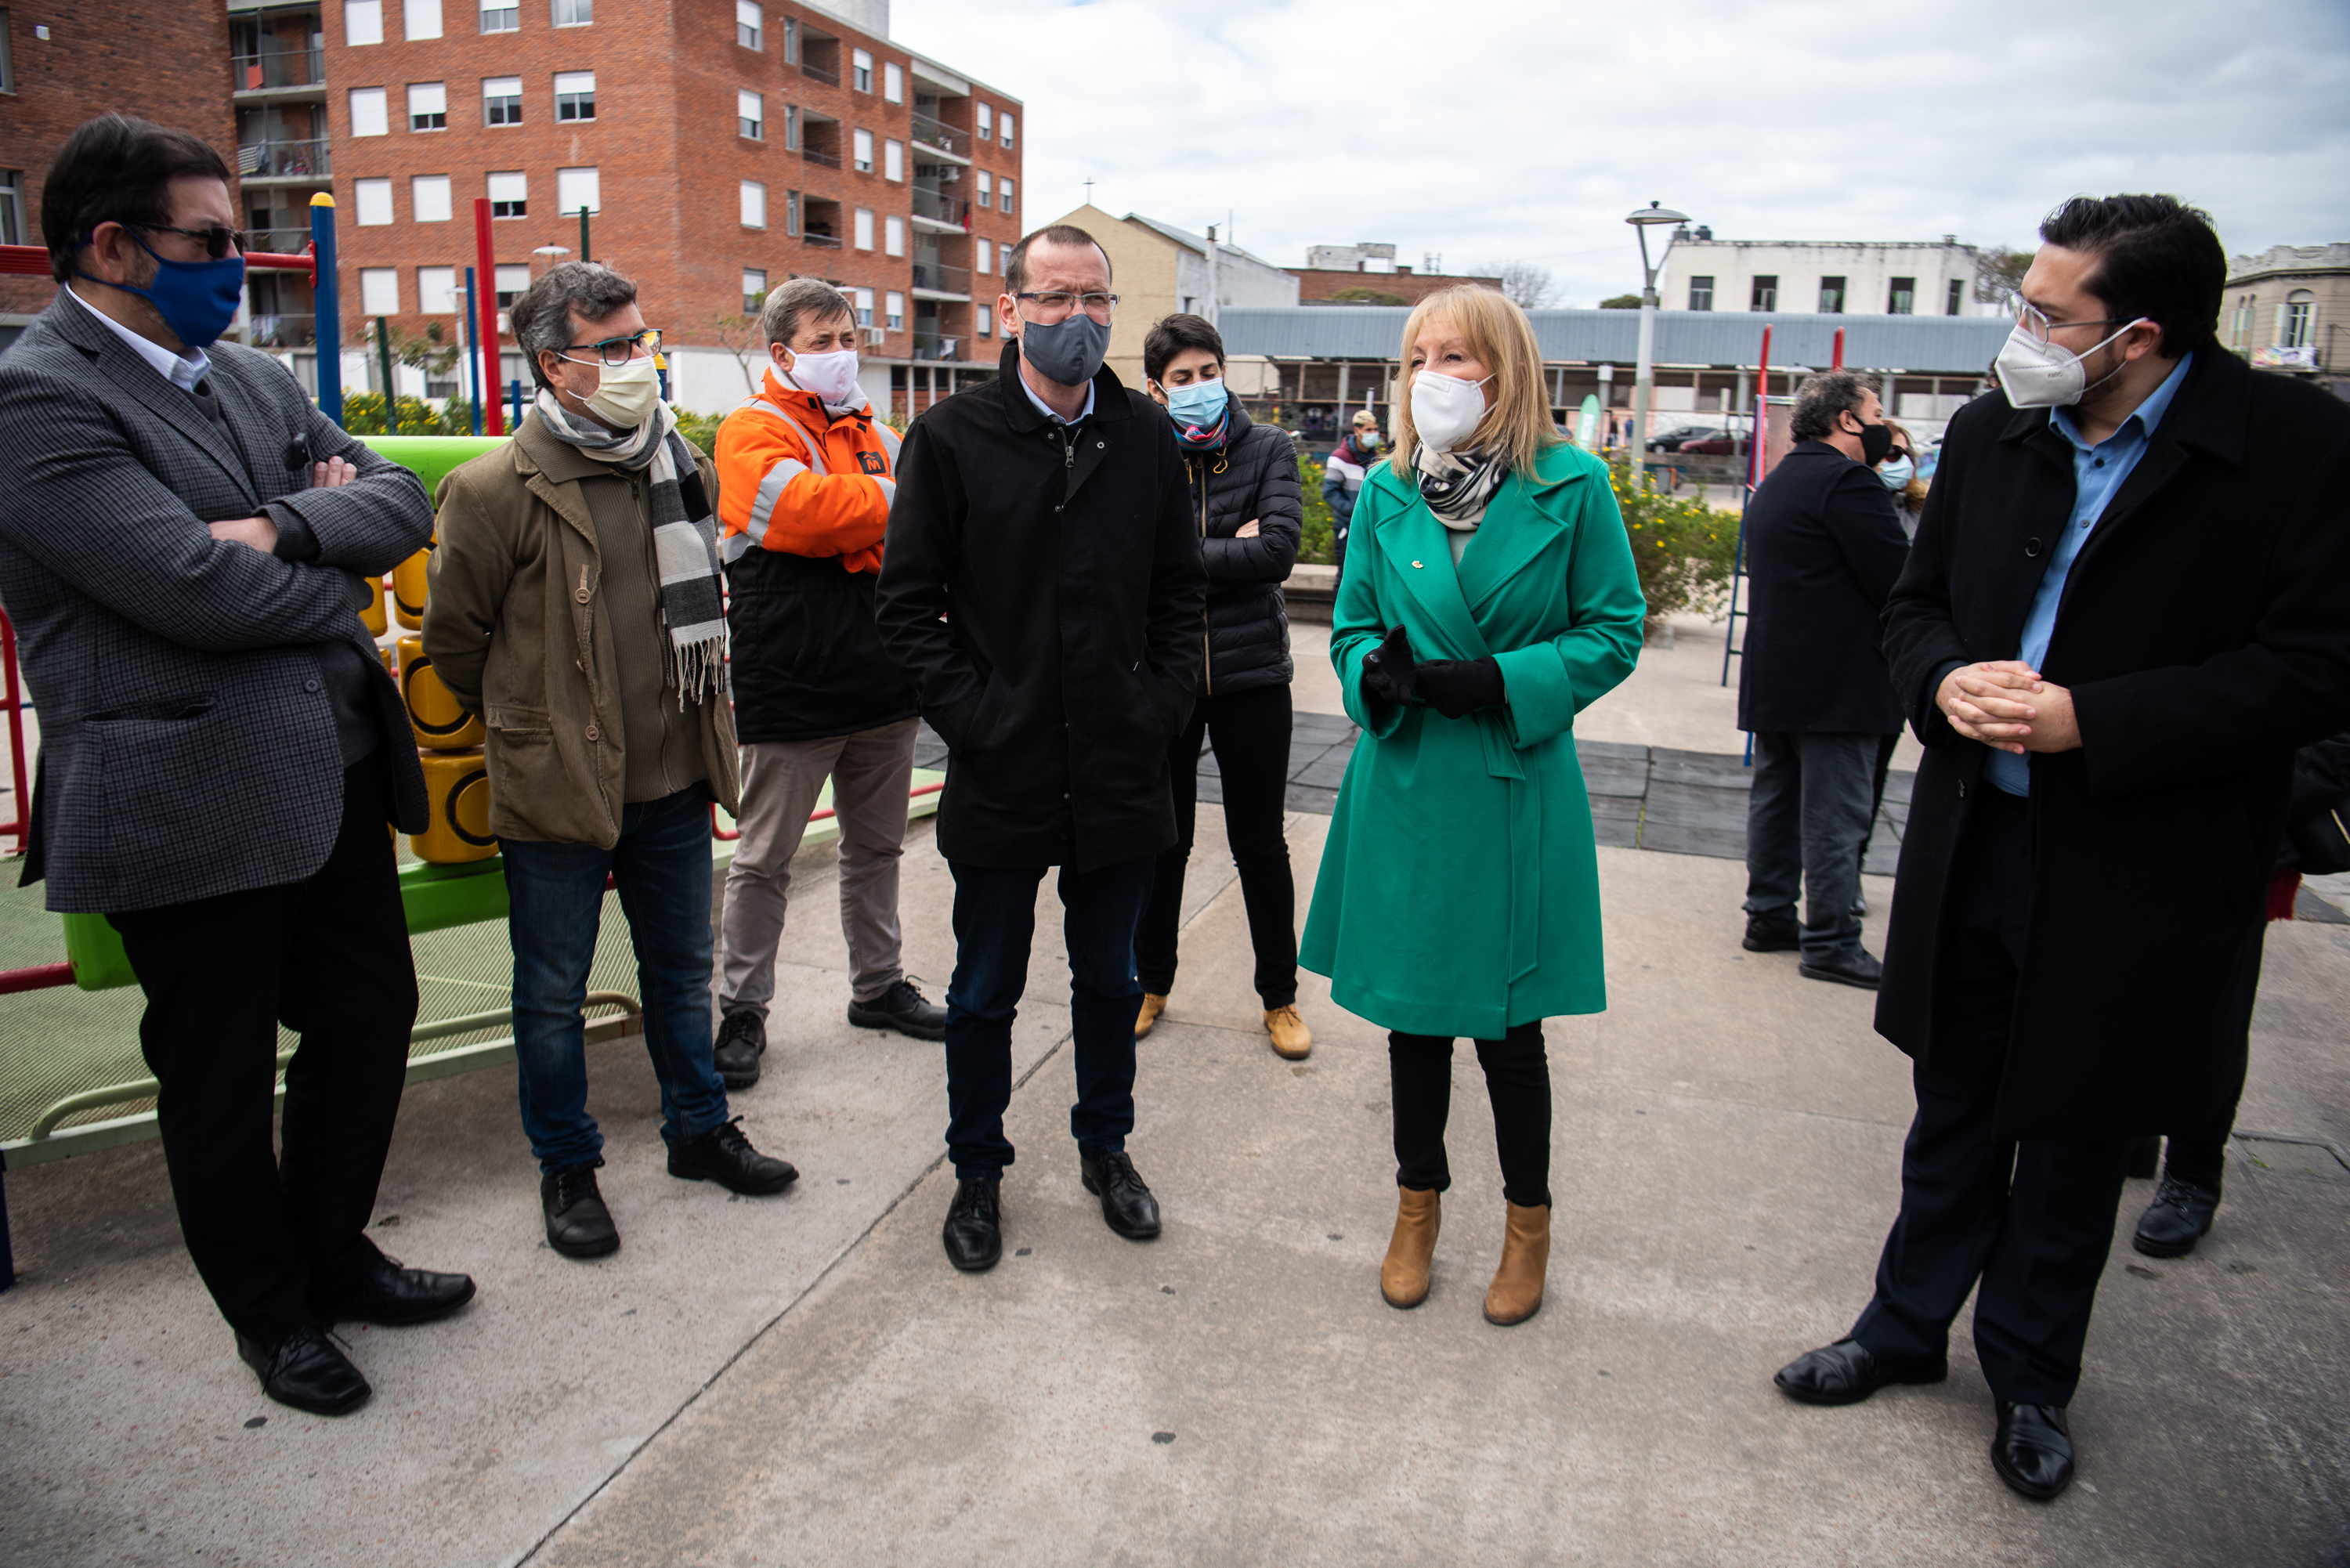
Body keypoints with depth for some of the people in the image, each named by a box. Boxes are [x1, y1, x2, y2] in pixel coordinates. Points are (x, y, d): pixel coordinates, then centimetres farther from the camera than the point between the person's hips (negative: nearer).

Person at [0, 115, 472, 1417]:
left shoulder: (255, 379, 11)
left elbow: (402, 503, 4)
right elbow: (198, 590, -23)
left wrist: (285, 526, -15)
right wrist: (334, 558, -5)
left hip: (331, 772, 8)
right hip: (193, 802, -7)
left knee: (371, 1013, 17)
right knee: (219, 1078, 10)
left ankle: (334, 1256, 39)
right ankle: (270, 1310, 32)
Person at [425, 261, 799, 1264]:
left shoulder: (683, 470, 5)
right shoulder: (496, 489, -14)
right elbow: (453, 637, -4)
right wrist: (532, 728, 6)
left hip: (673, 783, 5)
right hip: (556, 795, -5)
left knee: (681, 971, 19)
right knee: (552, 994, 10)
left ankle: (699, 1131, 37)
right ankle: (566, 1170, 29)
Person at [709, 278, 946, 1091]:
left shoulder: (875, 434, 15)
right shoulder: (754, 432, -6)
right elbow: (803, 511, -24)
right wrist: (895, 502, -14)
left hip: (883, 683, 6)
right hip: (790, 687, -6)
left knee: (876, 845, 18)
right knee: (765, 858, 4)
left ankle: (878, 985, 33)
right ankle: (743, 1009, 18)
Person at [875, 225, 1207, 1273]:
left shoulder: (1147, 437, 4)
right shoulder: (951, 438, -5)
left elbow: (1182, 589, 9)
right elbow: (908, 605, -5)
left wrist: (1163, 704, -3)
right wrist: (975, 717, -12)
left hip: (1123, 774, 3)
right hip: (1000, 779, -2)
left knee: (1108, 980, 18)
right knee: (985, 995, 13)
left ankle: (1105, 1147, 39)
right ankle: (977, 1169, 33)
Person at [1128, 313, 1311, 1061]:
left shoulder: (1268, 450, 0)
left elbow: (1279, 549, -14)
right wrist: (1230, 549, -14)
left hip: (1251, 671, 0)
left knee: (1261, 846, 10)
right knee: (1162, 841, 14)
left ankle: (1280, 995, 27)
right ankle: (1150, 983, 33)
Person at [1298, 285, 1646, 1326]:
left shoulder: (1573, 487, -6)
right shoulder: (1387, 491, 2)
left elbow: (1614, 633, -4)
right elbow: (1352, 625, 8)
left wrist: (1504, 681, -17)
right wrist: (1375, 672, -14)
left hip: (1516, 794, -3)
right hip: (1405, 787, 3)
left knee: (1506, 1023, 7)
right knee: (1412, 1012, 14)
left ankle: (1528, 1221, 32)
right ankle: (1418, 1200, 37)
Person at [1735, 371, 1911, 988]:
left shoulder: (1776, 483, 16)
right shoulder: (1847, 480, -15)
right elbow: (1902, 582, -18)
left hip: (1774, 678, 9)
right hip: (1838, 683, -9)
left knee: (1775, 799, 14)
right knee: (1835, 817, -3)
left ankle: (1768, 916, 22)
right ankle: (1830, 942, 3)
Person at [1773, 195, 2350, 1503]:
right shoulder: (1992, 435, 2)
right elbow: (1918, 601, 11)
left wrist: (2089, 719, -23)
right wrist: (1945, 682, -11)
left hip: (2138, 878, -3)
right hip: (1975, 844, 4)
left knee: (2077, 1138, 14)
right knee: (1954, 1115, 19)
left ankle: (2032, 1378, 37)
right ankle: (1910, 1325, 39)